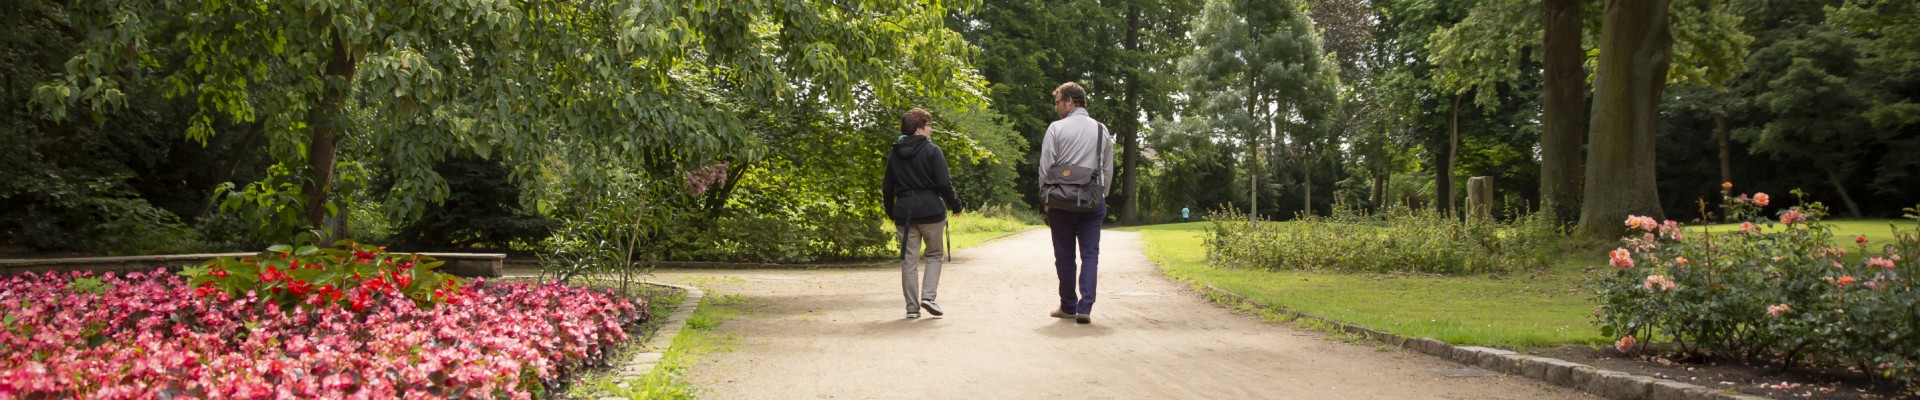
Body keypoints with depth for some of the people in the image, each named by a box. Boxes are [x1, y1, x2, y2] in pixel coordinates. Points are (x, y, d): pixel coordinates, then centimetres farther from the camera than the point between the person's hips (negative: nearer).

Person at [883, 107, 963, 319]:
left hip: (904, 211, 4)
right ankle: (928, 296, -3)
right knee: (934, 254, 13)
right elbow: (944, 184, -11)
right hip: (930, 210, -4)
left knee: (909, 260, 7)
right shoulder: (931, 150, -7)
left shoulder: (894, 153, 9)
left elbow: (887, 187, 13)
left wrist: (891, 212, 22)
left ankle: (912, 307, 6)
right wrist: (955, 205, 2)